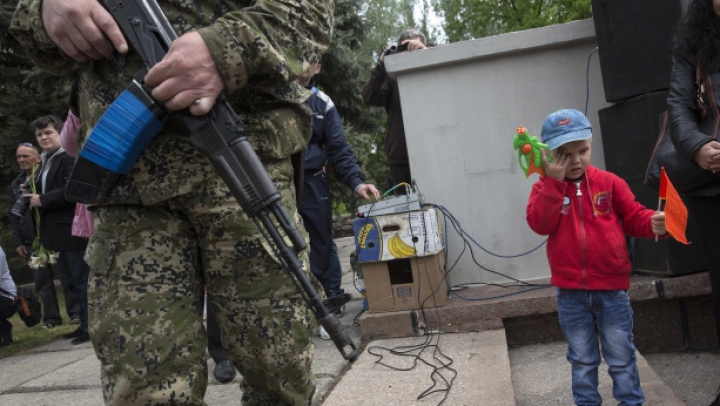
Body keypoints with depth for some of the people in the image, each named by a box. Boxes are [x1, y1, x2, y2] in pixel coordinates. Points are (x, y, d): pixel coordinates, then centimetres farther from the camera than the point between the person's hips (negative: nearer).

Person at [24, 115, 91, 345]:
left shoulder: (71, 157, -11)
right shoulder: (46, 161, 19)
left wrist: (42, 200, -17)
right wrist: (33, 195, 7)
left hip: (72, 230, -10)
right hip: (56, 231, 10)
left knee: (82, 281, -4)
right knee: (70, 282, 14)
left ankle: (92, 327, 3)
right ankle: (85, 324, 24)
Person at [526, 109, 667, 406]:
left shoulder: (608, 183, -1)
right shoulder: (545, 188, -3)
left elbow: (633, 217, -1)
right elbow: (540, 224, -18)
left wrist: (653, 223, -24)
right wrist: (555, 181, -22)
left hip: (611, 287, 0)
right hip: (570, 292, 0)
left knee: (621, 357, 14)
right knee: (582, 359, 17)